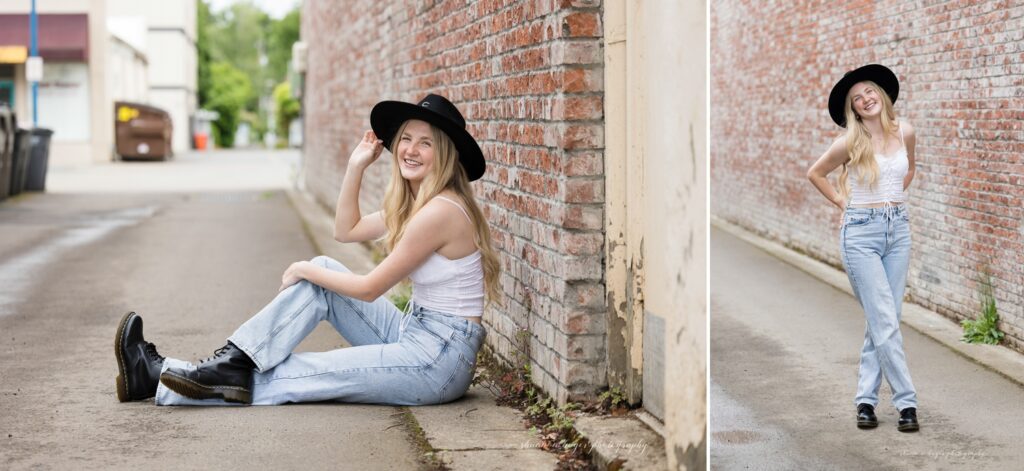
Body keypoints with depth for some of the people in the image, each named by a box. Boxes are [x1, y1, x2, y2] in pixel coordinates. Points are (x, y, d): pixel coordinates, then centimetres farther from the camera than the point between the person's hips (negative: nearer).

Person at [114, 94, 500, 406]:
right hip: (413, 336, 9)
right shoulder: (415, 202, 10)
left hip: (439, 359, -9)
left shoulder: (441, 210, -20)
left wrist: (304, 271, -1)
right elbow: (346, 230, 21)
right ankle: (231, 363, -4)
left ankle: (161, 382, -2)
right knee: (322, 271, 1)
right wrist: (356, 165, 10)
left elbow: (370, 288, -15)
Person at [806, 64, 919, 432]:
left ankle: (866, 398, 14)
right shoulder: (851, 142, -8)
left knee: (882, 321, 5)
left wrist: (894, 196, 12)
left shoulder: (904, 132, 3)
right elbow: (815, 173, 7)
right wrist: (841, 201, 3)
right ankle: (906, 402, -3)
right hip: (861, 232, -4)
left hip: (898, 229, 4)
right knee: (885, 322, -8)